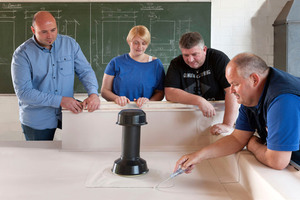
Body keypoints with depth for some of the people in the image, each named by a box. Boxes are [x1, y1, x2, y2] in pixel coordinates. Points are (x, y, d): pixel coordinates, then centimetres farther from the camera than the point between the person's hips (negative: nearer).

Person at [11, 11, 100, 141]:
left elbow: (85, 71, 1)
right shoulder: (22, 54, -11)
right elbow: (23, 92, -17)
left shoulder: (70, 44, 0)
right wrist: (60, 101, -25)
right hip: (37, 120, -2)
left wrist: (93, 93, -21)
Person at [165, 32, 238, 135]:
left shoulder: (219, 58, -7)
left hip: (216, 113, -2)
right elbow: (169, 93, -11)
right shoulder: (176, 64, 1)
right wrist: (199, 101, -23)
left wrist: (227, 125, -30)